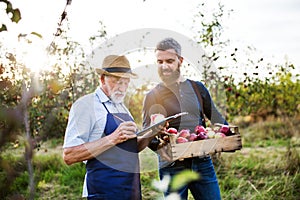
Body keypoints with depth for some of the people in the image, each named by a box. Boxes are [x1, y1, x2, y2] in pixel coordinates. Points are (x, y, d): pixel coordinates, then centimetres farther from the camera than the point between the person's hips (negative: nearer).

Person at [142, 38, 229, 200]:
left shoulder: (197, 88, 10)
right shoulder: (152, 96, 3)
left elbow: (217, 120, 13)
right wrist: (159, 145, -26)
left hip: (202, 163, 2)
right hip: (171, 167, -2)